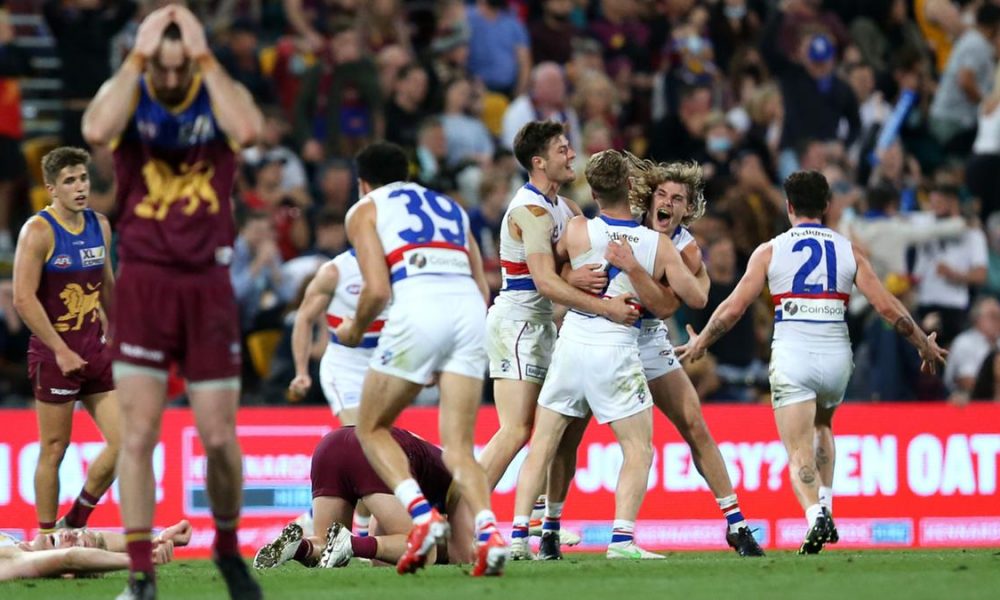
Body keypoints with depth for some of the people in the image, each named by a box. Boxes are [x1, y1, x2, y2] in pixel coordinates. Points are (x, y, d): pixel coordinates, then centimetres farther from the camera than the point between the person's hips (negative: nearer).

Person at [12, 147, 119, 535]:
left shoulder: (99, 226, 9)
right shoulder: (39, 231, -11)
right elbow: (23, 298, -17)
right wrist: (60, 350, -19)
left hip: (94, 348, 6)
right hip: (54, 353, -6)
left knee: (124, 441, 0)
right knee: (54, 449, 0)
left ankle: (75, 523, 14)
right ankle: (47, 538, 10)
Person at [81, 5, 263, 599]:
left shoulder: (222, 94, 1)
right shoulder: (126, 93, 0)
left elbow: (249, 130, -25)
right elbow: (96, 130, -25)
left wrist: (204, 58, -19)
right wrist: (138, 58, -20)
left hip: (208, 285, 1)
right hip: (144, 280, -1)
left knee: (219, 437, 2)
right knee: (139, 432, -7)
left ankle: (228, 548, 27)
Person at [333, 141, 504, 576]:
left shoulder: (365, 211, 16)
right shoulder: (450, 207, 30)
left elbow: (376, 290, 1)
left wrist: (355, 329, 20)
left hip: (418, 305, -4)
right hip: (471, 310, 4)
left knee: (371, 429, 13)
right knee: (458, 447, 5)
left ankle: (421, 512, -9)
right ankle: (488, 529, -20)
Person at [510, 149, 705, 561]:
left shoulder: (577, 230, -3)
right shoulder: (659, 244, -2)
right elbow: (696, 298, 4)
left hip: (572, 343, 2)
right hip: (617, 351, -2)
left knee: (543, 444, 10)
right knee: (639, 450, 7)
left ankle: (518, 535, 4)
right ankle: (622, 538, -9)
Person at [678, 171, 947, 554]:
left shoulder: (770, 251, 2)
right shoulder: (849, 251, 7)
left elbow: (732, 309, 2)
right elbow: (888, 307, 6)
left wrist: (700, 343, 19)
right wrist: (925, 346, 20)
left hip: (792, 357, -3)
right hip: (837, 357, 3)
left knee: (800, 453, -3)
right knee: (822, 425, 31)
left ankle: (815, 514, -29)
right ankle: (825, 505, 20)